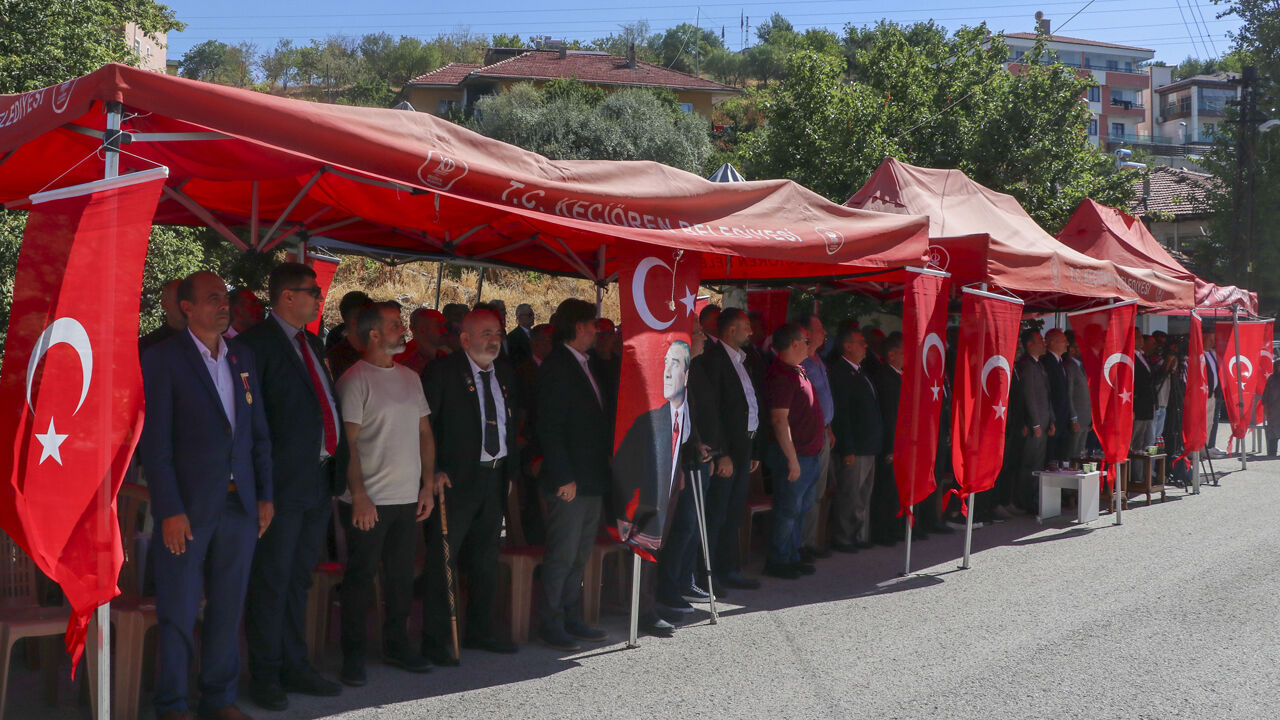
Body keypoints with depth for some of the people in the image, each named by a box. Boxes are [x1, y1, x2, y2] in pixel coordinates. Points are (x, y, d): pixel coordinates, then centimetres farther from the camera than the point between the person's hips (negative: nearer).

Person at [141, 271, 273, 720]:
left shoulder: (242, 360, 13)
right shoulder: (163, 359, -4)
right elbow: (155, 442, -9)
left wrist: (265, 495, 10)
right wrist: (170, 510, -14)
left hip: (239, 505, 5)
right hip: (188, 508, -5)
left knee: (228, 609, 11)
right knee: (179, 612, 2)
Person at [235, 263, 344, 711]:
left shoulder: (312, 343, 17)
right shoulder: (255, 344, -10)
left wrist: (336, 464, 11)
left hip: (319, 479, 8)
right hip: (283, 483, -8)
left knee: (299, 580, 16)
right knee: (271, 581, 1)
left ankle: (295, 667, 26)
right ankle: (266, 675, 11)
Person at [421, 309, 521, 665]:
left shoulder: (505, 374, 11)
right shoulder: (442, 373, -9)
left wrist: (511, 471, 13)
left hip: (495, 478, 7)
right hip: (455, 479, -7)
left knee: (486, 560, 15)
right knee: (443, 560, -2)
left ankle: (480, 632, 28)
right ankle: (435, 640, 6)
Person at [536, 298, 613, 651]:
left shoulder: (589, 366, 15)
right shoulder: (556, 367, -12)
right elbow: (549, 428, -16)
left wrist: (607, 458, 10)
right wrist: (563, 477, -18)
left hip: (593, 478, 9)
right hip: (569, 481, -9)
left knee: (580, 555, 14)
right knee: (562, 555, -2)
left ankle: (572, 618, 23)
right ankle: (552, 623, 8)